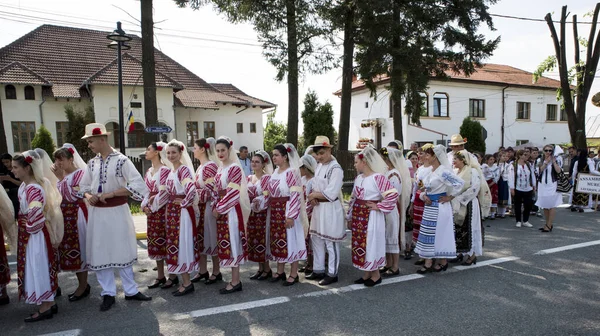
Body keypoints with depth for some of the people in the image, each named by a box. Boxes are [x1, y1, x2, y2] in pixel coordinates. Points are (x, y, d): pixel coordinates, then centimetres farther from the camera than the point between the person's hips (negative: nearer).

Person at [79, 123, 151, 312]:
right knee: (100, 253, 7)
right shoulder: (92, 163, 5)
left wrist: (110, 194, -21)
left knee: (122, 251, 7)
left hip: (117, 212, -4)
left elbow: (137, 185, -19)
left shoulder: (121, 160, -11)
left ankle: (130, 290, 20)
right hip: (97, 213, 5)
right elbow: (84, 186, 15)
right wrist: (89, 196, -8)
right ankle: (108, 293, 19)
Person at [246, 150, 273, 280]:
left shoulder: (267, 178, -7)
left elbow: (266, 197, -14)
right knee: (253, 240, 9)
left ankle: (267, 269, 11)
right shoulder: (249, 178, 13)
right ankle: (260, 268, 20)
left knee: (262, 240, -2)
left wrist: (253, 205, -19)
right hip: (251, 214, 6)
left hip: (262, 214, -6)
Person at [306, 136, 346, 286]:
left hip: (331, 208, -9)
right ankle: (318, 270, 29)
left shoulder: (336, 168, -17)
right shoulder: (319, 166, 10)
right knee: (317, 240, 16)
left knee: (330, 242, 2)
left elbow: (331, 193, -23)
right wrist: (313, 197, -6)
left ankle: (332, 274, 14)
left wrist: (313, 195, -12)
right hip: (318, 207, 9)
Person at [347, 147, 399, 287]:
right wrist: (350, 217, 17)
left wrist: (379, 207, -15)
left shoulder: (378, 177, -16)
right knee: (360, 244, 12)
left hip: (371, 217, -8)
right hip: (358, 216, 8)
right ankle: (367, 273, 27)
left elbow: (393, 194, -22)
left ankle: (376, 275, 20)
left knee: (371, 243, 2)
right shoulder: (358, 178, 9)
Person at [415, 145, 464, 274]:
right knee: (429, 234, 10)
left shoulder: (443, 171, -18)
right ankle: (428, 262, 18)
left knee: (439, 234, 2)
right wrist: (424, 195, -1)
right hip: (429, 206, 9)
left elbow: (459, 183, -24)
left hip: (439, 207, -9)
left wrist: (450, 197, -15)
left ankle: (443, 262, 16)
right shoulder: (430, 170, 9)